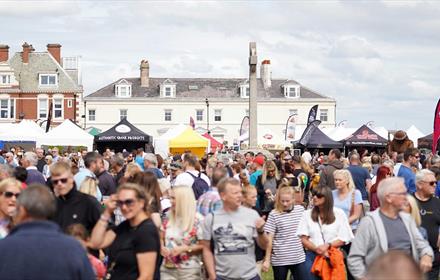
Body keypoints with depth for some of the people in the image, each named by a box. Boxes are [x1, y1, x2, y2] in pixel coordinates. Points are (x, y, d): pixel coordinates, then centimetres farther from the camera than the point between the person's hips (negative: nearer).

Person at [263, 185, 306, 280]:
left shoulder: (300, 210, 3)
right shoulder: (274, 214, -8)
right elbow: (269, 239, -6)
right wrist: (267, 260, -8)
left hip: (299, 258, 3)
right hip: (280, 259, -3)